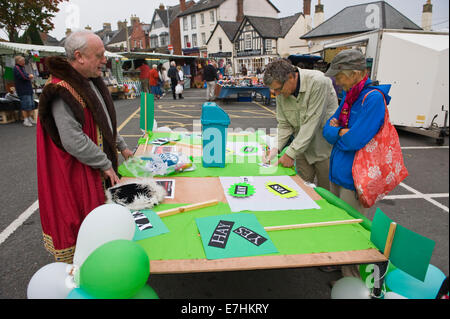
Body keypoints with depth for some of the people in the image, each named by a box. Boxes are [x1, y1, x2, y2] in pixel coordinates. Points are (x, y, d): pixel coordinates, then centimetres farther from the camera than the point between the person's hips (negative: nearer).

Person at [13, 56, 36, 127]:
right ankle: (25, 120, -5)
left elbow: (28, 76, 20)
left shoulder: (22, 67, 20)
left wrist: (29, 76, -1)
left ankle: (30, 118, 18)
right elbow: (24, 77, -17)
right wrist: (29, 76, -1)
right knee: (25, 105, -10)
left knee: (31, 105, 10)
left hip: (29, 89, 9)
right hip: (23, 91, -9)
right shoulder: (16, 68, -9)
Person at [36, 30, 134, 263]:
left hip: (97, 170, 9)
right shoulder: (62, 90, -22)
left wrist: (121, 146, 14)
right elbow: (74, 142, -26)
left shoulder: (92, 81, 9)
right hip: (76, 174, -9)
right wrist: (105, 165, -17)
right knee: (80, 225, 4)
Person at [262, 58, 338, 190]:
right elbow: (284, 124, 2)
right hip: (302, 147, 5)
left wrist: (291, 153, -23)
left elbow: (311, 123, -25)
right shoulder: (281, 92, -4)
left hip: (325, 147, -4)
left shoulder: (317, 82, -23)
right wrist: (276, 147, -14)